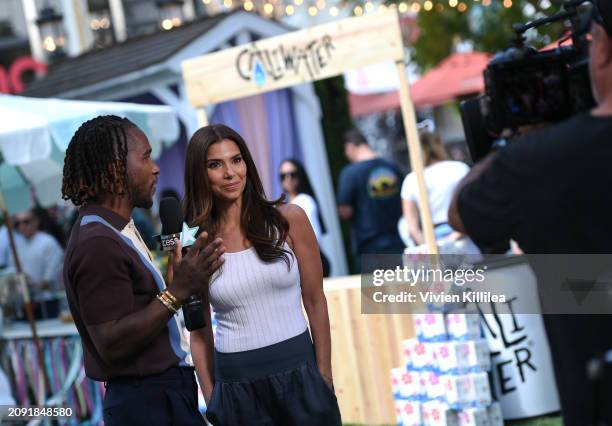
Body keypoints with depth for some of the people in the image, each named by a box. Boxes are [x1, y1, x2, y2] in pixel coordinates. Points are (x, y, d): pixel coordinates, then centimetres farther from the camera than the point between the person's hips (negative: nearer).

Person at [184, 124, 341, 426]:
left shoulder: (289, 219, -3)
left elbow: (315, 302, 1)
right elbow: (200, 333, 5)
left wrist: (325, 377, -1)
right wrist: (211, 400, 2)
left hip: (299, 372, 0)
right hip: (236, 384, 0)